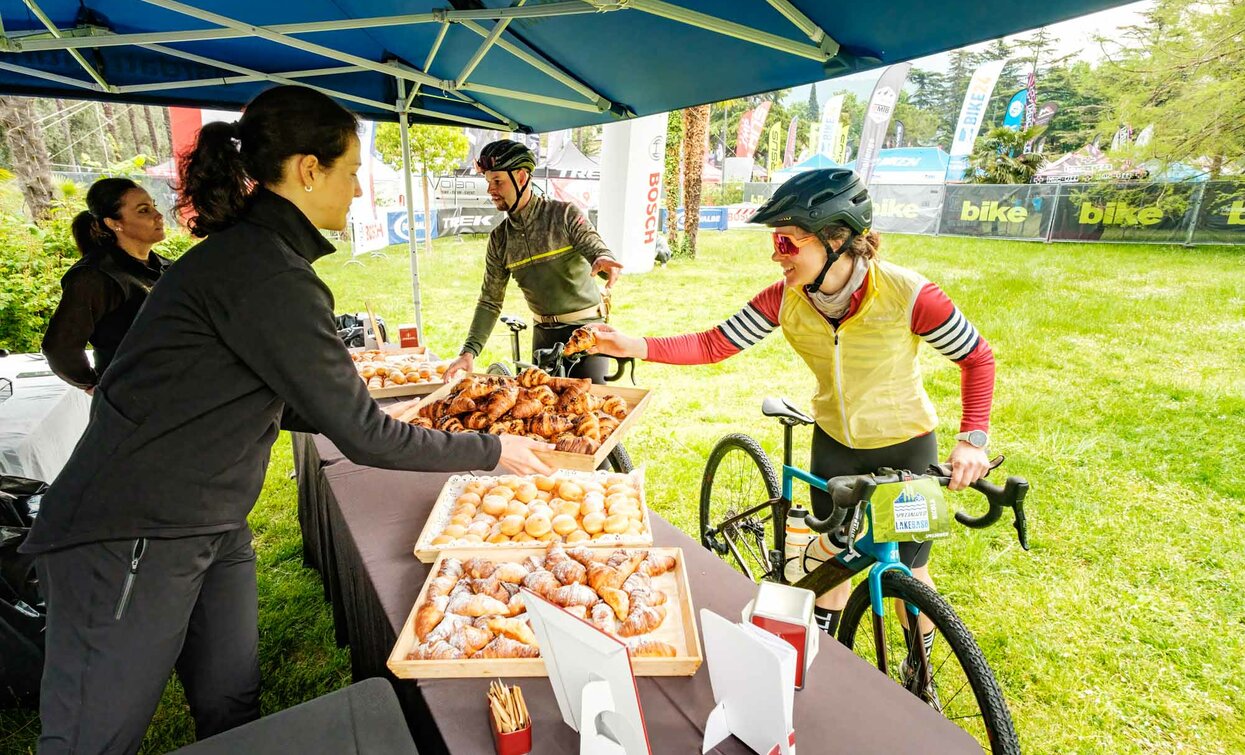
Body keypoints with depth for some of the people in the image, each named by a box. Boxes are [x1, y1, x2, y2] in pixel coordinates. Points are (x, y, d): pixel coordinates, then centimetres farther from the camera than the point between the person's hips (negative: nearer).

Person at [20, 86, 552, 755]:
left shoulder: (246, 251, 8)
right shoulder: (265, 274, -24)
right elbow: (361, 436, -22)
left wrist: (389, 424, 12)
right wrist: (493, 451, -11)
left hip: (210, 526, 9)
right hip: (131, 544, -9)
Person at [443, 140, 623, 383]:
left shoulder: (565, 214, -8)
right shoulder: (499, 239, 5)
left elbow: (597, 249, -17)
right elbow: (490, 301, 5)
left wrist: (603, 260, -44)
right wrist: (469, 351, -6)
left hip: (586, 328, -4)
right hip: (544, 334, 4)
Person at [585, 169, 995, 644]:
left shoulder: (907, 294, -29)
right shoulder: (785, 298, -19)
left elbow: (977, 358, -15)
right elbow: (713, 344, -18)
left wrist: (972, 439, -25)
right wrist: (633, 347, -29)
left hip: (905, 447, -3)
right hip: (834, 442, 3)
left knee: (907, 569, 11)